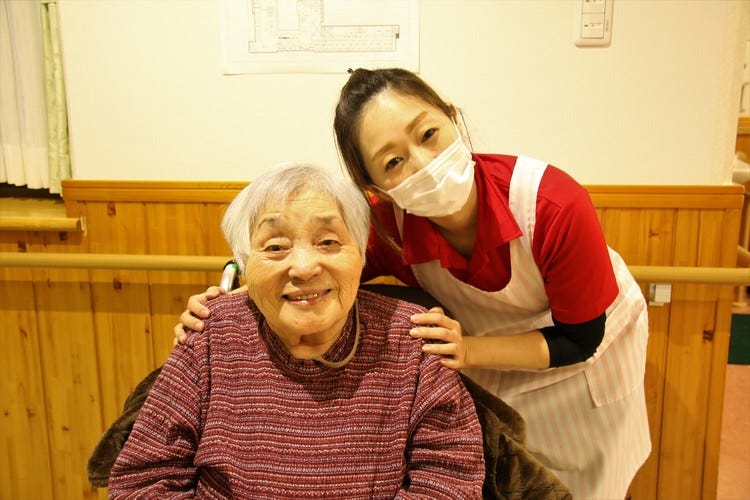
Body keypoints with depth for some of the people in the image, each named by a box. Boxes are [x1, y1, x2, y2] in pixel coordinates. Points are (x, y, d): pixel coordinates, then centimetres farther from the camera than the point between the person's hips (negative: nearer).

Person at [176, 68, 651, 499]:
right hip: (481, 361, 1)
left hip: (590, 340, -1)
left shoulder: (557, 206, -38)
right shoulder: (385, 222, -31)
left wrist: (471, 351, -37)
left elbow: (579, 339, -24)